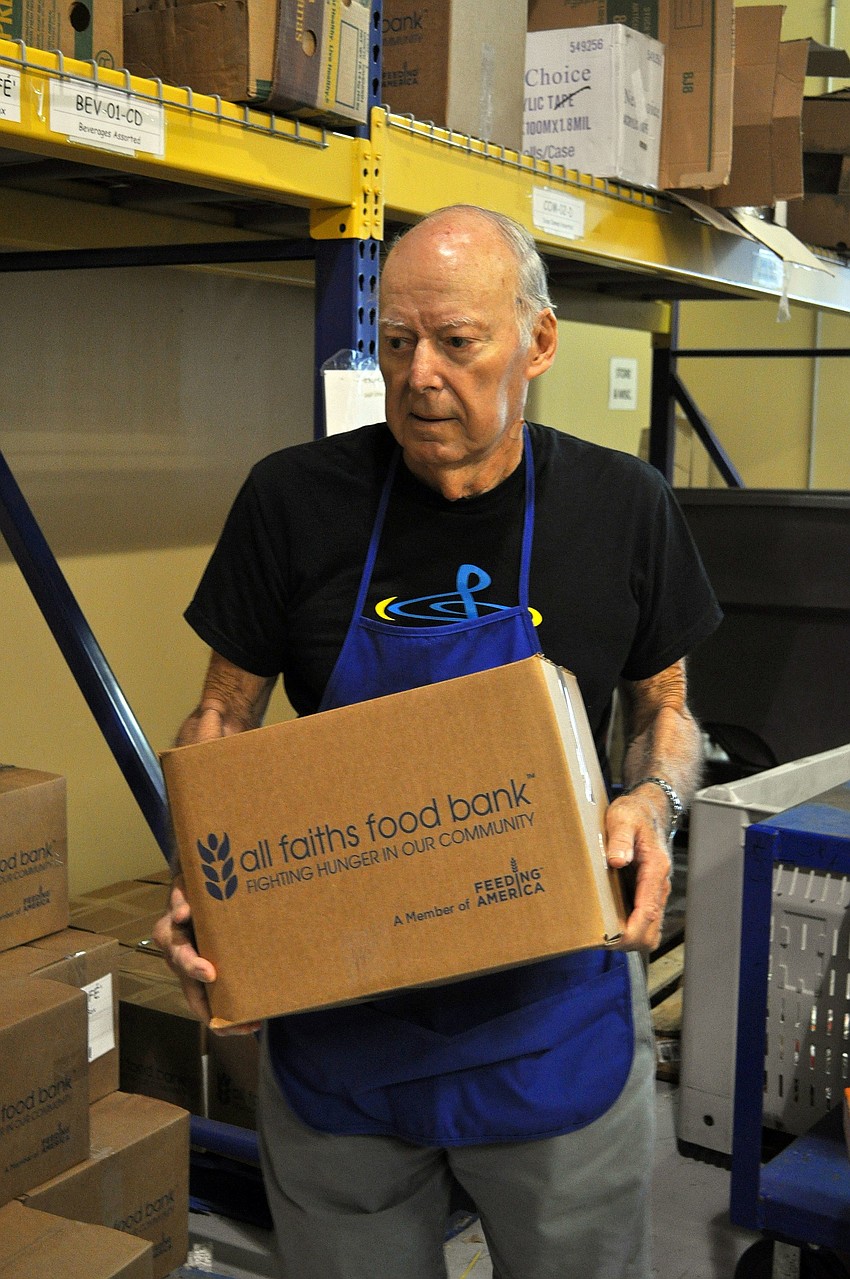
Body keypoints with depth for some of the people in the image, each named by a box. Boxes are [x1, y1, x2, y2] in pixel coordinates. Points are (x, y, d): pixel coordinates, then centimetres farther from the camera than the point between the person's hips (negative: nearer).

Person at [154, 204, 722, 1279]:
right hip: (335, 1018, 0)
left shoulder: (621, 507, -6)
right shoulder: (294, 501, -8)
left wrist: (652, 802, -14)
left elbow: (665, 708, 8)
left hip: (555, 1021, 0)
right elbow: (222, 718, 1)